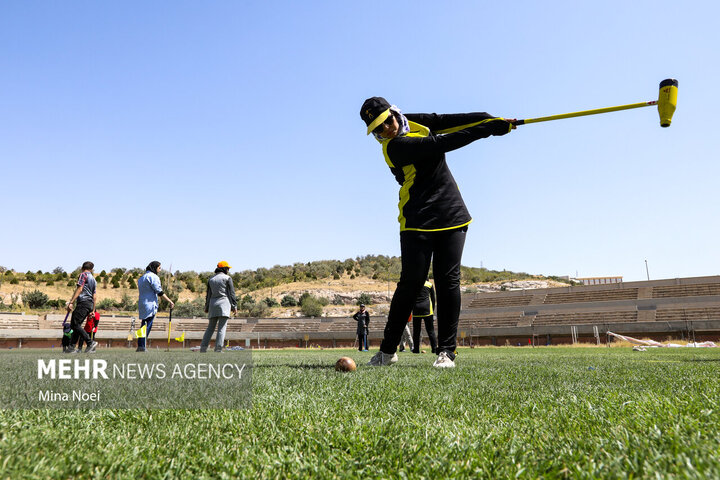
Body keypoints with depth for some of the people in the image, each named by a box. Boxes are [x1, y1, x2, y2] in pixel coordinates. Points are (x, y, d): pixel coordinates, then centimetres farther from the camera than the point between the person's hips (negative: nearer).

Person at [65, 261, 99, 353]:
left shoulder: (83, 275, 2)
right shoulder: (93, 279, 25)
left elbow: (79, 289, -10)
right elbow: (95, 296, 21)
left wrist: (71, 302, -15)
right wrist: (93, 310, 21)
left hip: (83, 302, -9)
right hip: (90, 304, 9)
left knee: (75, 324, -14)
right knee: (76, 325, 9)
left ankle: (91, 342, -23)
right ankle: (71, 347, 5)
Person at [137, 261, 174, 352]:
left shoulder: (142, 277, 21)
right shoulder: (153, 276, -8)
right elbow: (159, 292, -13)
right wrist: (169, 301, -10)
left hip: (142, 304, 9)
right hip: (150, 304, -9)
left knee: (144, 325, 12)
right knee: (148, 325, -8)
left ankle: (140, 346, 13)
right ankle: (142, 346, -11)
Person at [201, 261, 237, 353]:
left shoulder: (211, 279, 16)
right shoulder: (227, 278, 2)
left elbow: (208, 294, 17)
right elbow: (231, 293, -1)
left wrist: (206, 307, 20)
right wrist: (234, 306, 0)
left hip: (213, 304, 5)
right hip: (224, 303, -5)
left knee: (210, 327, 11)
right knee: (222, 327, -7)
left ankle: (203, 348, 4)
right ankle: (218, 349, -13)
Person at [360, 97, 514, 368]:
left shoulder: (415, 122, 10)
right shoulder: (395, 146, -14)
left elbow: (450, 121, 5)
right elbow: (442, 143, -19)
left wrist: (495, 119, -8)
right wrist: (489, 128, -18)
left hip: (451, 213, 6)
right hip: (417, 221, -5)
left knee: (448, 280, -3)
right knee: (412, 282, -9)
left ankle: (446, 350, 0)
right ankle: (388, 350, 4)